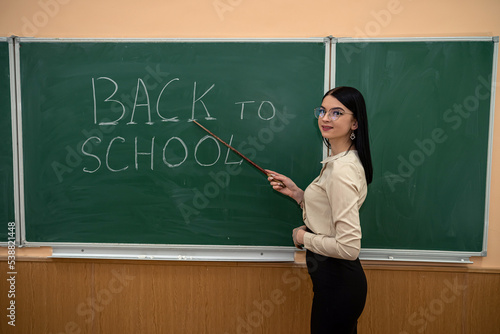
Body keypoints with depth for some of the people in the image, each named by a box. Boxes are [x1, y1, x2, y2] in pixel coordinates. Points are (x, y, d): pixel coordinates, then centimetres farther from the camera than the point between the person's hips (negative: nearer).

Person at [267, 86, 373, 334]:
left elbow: (349, 248, -28)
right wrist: (296, 193, 4)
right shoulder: (337, 160, 6)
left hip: (337, 282, -9)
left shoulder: (342, 169, -25)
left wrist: (303, 237, -14)